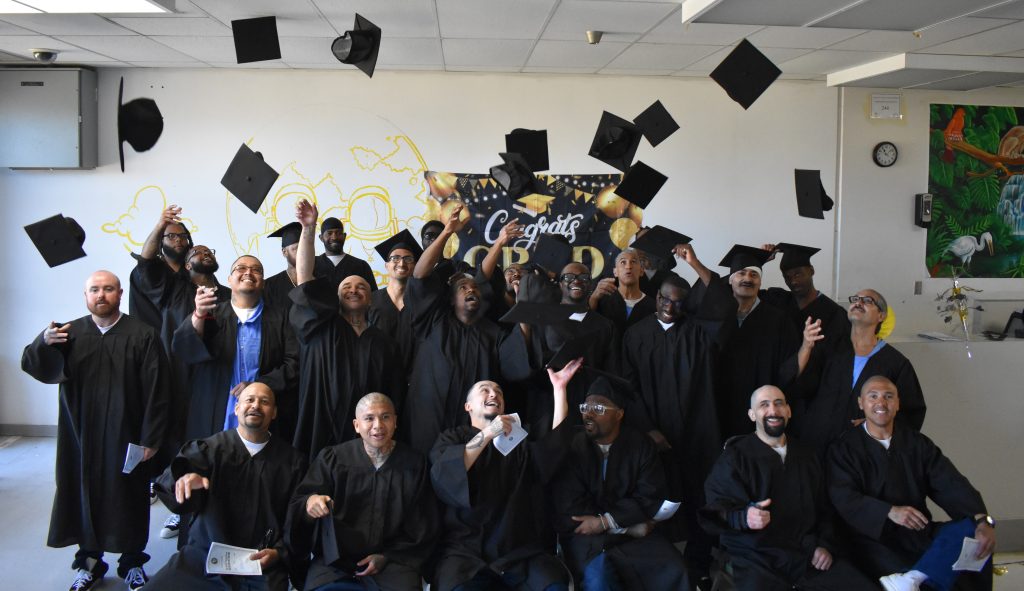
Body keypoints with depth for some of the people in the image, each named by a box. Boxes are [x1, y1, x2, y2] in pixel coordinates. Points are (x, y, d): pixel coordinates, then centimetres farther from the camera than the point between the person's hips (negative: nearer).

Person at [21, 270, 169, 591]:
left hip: (126, 436, -2)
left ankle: (133, 562, 23)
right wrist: (43, 344, -29)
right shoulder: (69, 333, 4)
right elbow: (41, 370, -8)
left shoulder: (142, 335, -6)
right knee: (85, 496, 10)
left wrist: (151, 438, -11)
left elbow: (156, 391, -8)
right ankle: (89, 561, 27)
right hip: (82, 436, 3)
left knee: (128, 498, 7)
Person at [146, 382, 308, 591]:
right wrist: (184, 479, -34)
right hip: (203, 556, 1)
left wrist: (279, 552, -8)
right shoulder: (209, 448, 4)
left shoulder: (293, 461, 5)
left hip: (262, 565, 0)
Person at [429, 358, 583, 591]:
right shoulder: (453, 438, 13)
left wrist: (559, 388, -2)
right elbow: (443, 478, -7)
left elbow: (556, 445, 3)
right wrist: (487, 434, -14)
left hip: (522, 549, 2)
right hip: (467, 549, -2)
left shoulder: (520, 440, 21)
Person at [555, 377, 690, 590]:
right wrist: (630, 524, -12)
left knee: (672, 571, -22)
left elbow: (652, 498, -5)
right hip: (587, 534, -2)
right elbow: (571, 511, -10)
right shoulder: (572, 448, -6)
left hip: (635, 533, 3)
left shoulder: (641, 444, 1)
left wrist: (606, 521, -16)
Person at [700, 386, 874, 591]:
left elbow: (823, 508, 24)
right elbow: (716, 509, -10)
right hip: (757, 558, -5)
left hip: (808, 554, 5)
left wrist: (825, 544, 8)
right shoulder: (735, 457, -1)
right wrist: (744, 517, -31)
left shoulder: (807, 456, 17)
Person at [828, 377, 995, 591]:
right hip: (875, 538, -5)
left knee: (971, 528, -24)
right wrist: (890, 512, -25)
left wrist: (982, 520, -19)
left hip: (920, 533, 5)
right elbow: (844, 498, -10)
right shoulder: (844, 448, 3)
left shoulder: (917, 442, 12)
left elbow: (951, 484, -1)